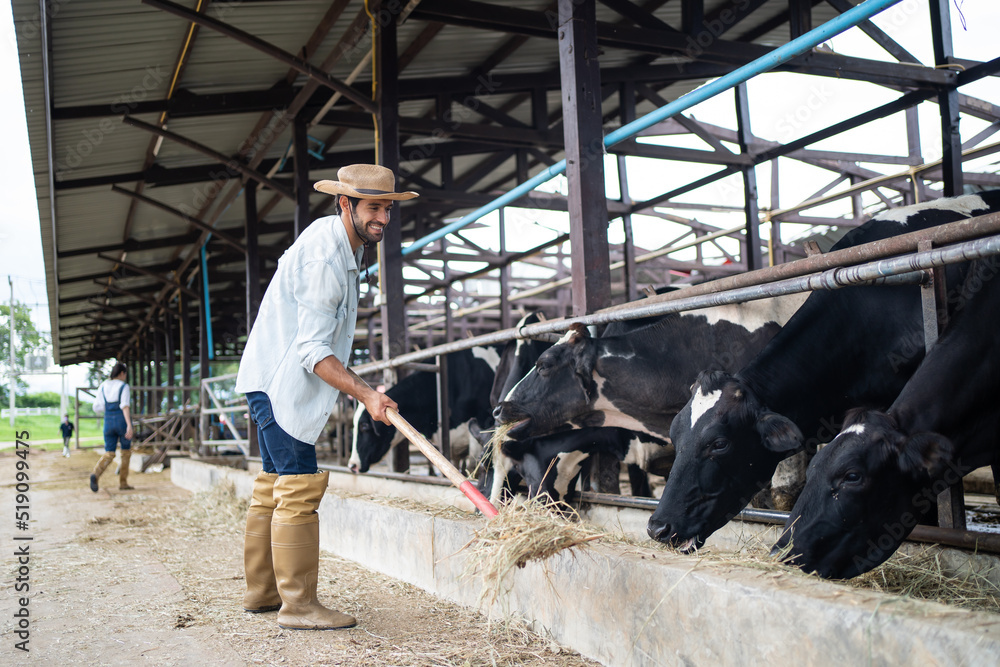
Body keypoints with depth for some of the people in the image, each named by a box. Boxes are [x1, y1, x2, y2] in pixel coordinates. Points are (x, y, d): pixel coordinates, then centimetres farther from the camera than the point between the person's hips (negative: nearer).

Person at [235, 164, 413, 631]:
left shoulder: (341, 242, 10)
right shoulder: (324, 259, -23)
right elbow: (313, 350, -25)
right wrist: (365, 394, -32)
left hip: (274, 381, 11)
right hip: (279, 381, -11)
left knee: (274, 486, 13)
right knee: (300, 487, -12)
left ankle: (261, 592, 22)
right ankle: (298, 605, -8)